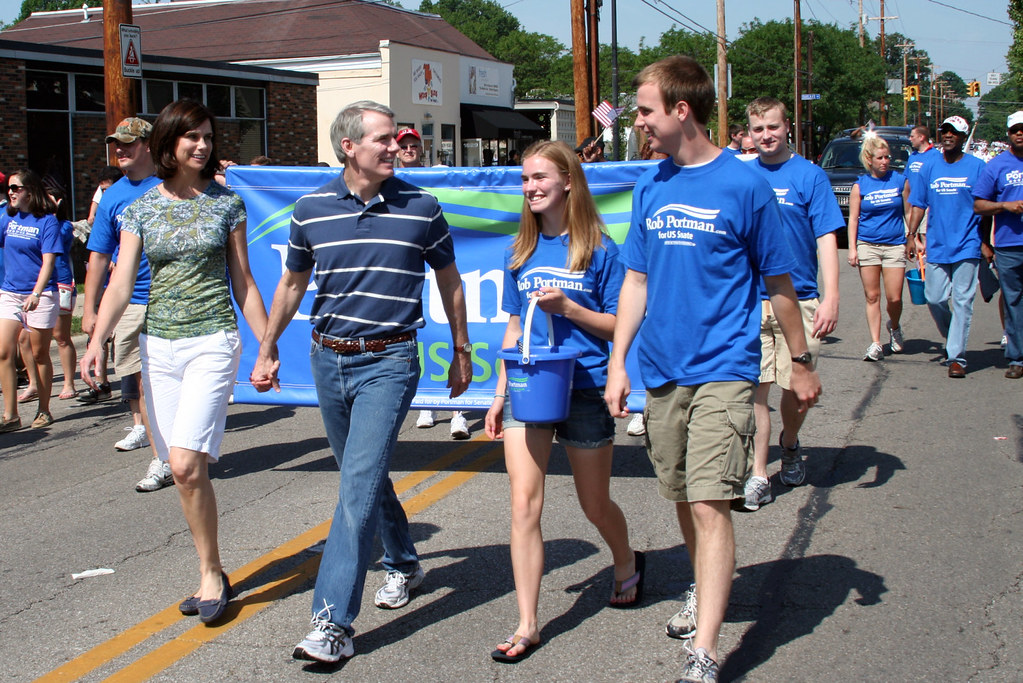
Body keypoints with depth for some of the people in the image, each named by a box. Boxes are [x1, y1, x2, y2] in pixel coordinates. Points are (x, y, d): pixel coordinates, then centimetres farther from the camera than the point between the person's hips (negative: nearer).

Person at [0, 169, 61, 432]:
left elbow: (48, 261, -12)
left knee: (39, 354, 5)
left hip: (40, 295, -4)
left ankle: (44, 411, 18)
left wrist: (36, 294, -21)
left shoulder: (47, 222, -6)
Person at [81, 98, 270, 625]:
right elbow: (120, 285, -1)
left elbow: (243, 281, 8)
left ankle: (211, 574, -1)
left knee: (187, 464, -16)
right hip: (159, 346, 3)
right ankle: (213, 574, 21)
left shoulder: (226, 204, 3)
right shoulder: (140, 210, 6)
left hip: (213, 342, -3)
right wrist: (96, 340, -16)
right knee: (185, 470, 7)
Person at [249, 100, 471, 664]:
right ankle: (403, 564, 41)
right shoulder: (311, 210, 2)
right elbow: (292, 284, 15)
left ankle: (333, 622, -14)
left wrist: (461, 353, 12)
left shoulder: (421, 208, -3)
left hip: (389, 362, -4)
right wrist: (267, 351, 16)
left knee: (359, 484, -13)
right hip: (328, 359, 4)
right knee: (365, 476, 17)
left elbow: (449, 282, 10)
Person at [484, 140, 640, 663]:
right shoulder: (521, 252, 7)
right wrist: (500, 395, 11)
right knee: (524, 503, -8)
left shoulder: (599, 250, -5)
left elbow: (618, 326, -3)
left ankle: (627, 564, 46)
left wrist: (567, 308, -18)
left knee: (595, 505, 13)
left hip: (584, 389, -3)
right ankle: (527, 625, -2)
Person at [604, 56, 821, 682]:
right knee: (683, 499, 16)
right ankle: (705, 591, 40)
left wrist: (802, 363, 6)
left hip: (723, 370, -5)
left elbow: (779, 283, 0)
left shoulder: (744, 184, -7)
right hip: (661, 371, 6)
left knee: (710, 504, -12)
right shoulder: (651, 187, 8)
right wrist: (618, 360, 6)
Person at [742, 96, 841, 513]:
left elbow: (826, 239, -5)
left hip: (798, 300, -1)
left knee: (796, 388, 7)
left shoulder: (809, 176, -1)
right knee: (756, 389, -3)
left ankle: (789, 444, 36)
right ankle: (758, 476, 2)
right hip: (749, 301, 1)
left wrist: (831, 298, -14)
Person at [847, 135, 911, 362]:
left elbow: (908, 213, 10)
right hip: (867, 245, 0)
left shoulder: (900, 181, 4)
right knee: (872, 296, 0)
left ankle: (894, 327, 30)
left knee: (894, 298, -2)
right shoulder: (860, 185, 2)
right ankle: (875, 344, 6)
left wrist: (911, 240, 9)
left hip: (895, 245, 0)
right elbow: (853, 218, 2)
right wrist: (852, 248, -5)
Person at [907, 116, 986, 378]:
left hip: (967, 246, -3)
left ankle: (957, 356, 1)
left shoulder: (976, 166, 0)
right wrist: (913, 234, 4)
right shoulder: (929, 166, 8)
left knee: (962, 301, -3)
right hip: (936, 246, 3)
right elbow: (918, 204, 12)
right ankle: (952, 341, 30)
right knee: (934, 299, 5)